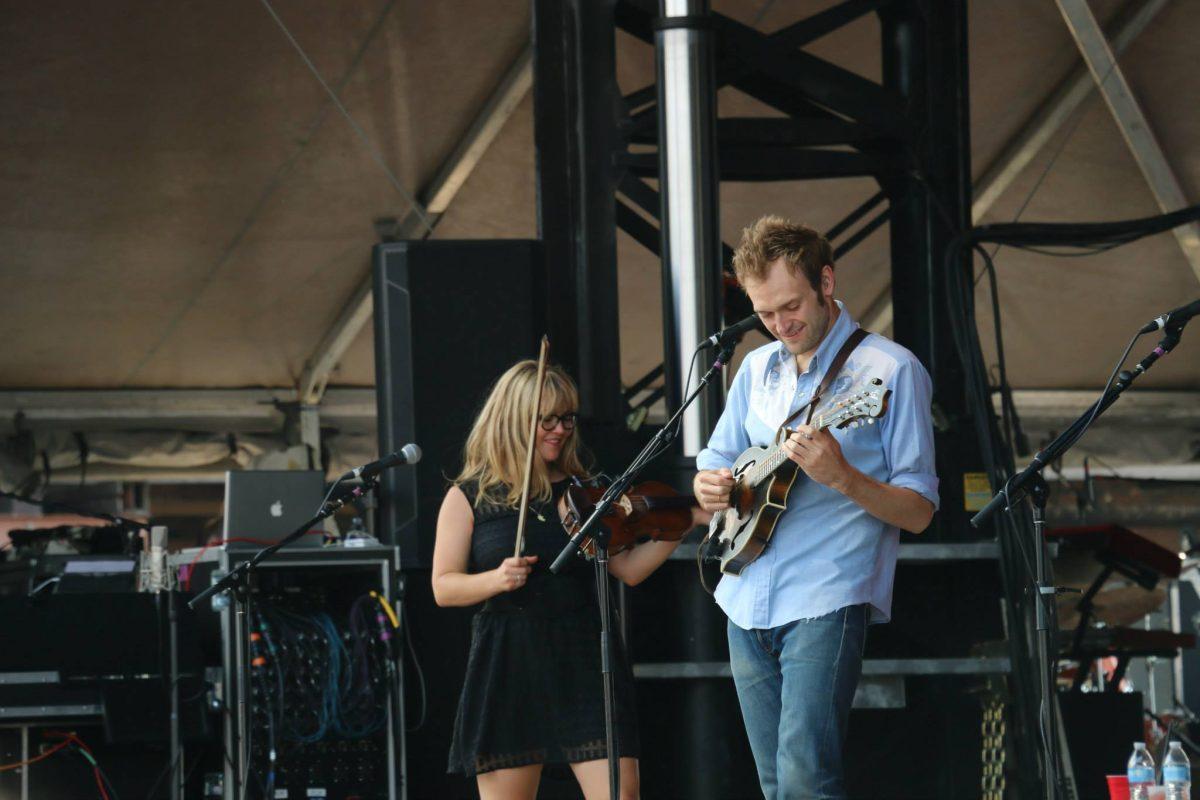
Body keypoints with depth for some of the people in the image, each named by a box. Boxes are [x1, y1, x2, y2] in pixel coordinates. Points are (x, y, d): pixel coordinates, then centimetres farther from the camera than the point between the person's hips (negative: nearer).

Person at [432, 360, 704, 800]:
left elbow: (629, 569, 5)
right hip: (508, 665, -1)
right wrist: (496, 579, -18)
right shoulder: (468, 498, 4)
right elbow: (444, 587, 0)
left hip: (584, 660, 1)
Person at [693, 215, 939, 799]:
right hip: (748, 606, 7)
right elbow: (713, 465, 24)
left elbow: (918, 511, -7)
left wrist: (840, 477, -25)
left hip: (828, 602, -7)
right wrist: (709, 487, -1)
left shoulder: (890, 370, -5)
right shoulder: (758, 368, 14)